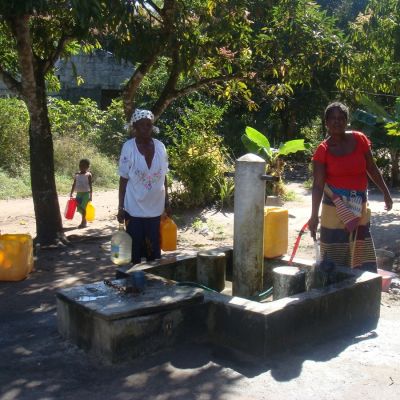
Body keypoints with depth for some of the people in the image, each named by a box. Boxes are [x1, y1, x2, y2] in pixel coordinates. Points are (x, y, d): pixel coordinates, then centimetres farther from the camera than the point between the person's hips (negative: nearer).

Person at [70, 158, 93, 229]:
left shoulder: (88, 175, -5)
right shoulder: (77, 175, 9)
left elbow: (90, 186, -5)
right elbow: (74, 185, 14)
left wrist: (90, 196, -8)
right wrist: (71, 194, 13)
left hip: (86, 193, -5)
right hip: (78, 193, 5)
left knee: (83, 208, -10)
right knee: (79, 208, 7)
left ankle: (83, 222, 1)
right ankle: (84, 221, 25)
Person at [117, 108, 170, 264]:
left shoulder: (160, 146, 2)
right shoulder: (128, 147, -8)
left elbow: (163, 177, 10)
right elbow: (123, 179, -5)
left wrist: (167, 202, 10)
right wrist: (120, 207, -7)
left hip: (156, 208, 3)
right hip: (134, 209, -3)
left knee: (154, 251, 11)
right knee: (135, 251, 5)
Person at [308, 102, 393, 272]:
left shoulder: (359, 140, 0)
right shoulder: (323, 150, -8)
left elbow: (372, 169, 9)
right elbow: (318, 185, -12)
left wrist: (386, 193, 9)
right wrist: (314, 216, -18)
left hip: (359, 205, 4)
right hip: (335, 205, -3)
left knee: (364, 261, 12)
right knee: (335, 261, 0)